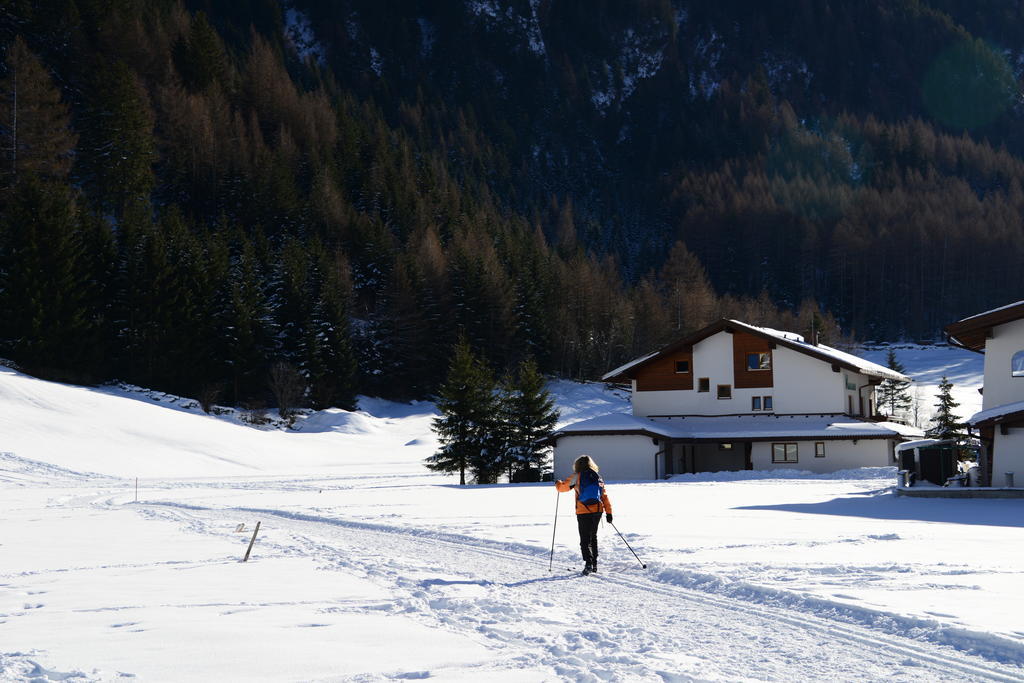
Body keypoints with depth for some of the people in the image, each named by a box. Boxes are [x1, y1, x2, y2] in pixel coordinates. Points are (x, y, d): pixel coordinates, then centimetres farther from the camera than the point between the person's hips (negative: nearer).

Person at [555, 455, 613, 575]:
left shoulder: (577, 476, -4)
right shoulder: (597, 477, 8)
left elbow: (562, 487, 1)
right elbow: (604, 496, 8)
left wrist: (557, 483, 24)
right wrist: (609, 513, 11)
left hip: (583, 512, -4)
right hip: (597, 511, 4)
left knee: (585, 540, -2)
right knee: (593, 537, 19)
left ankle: (588, 564, -18)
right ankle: (594, 564, 22)